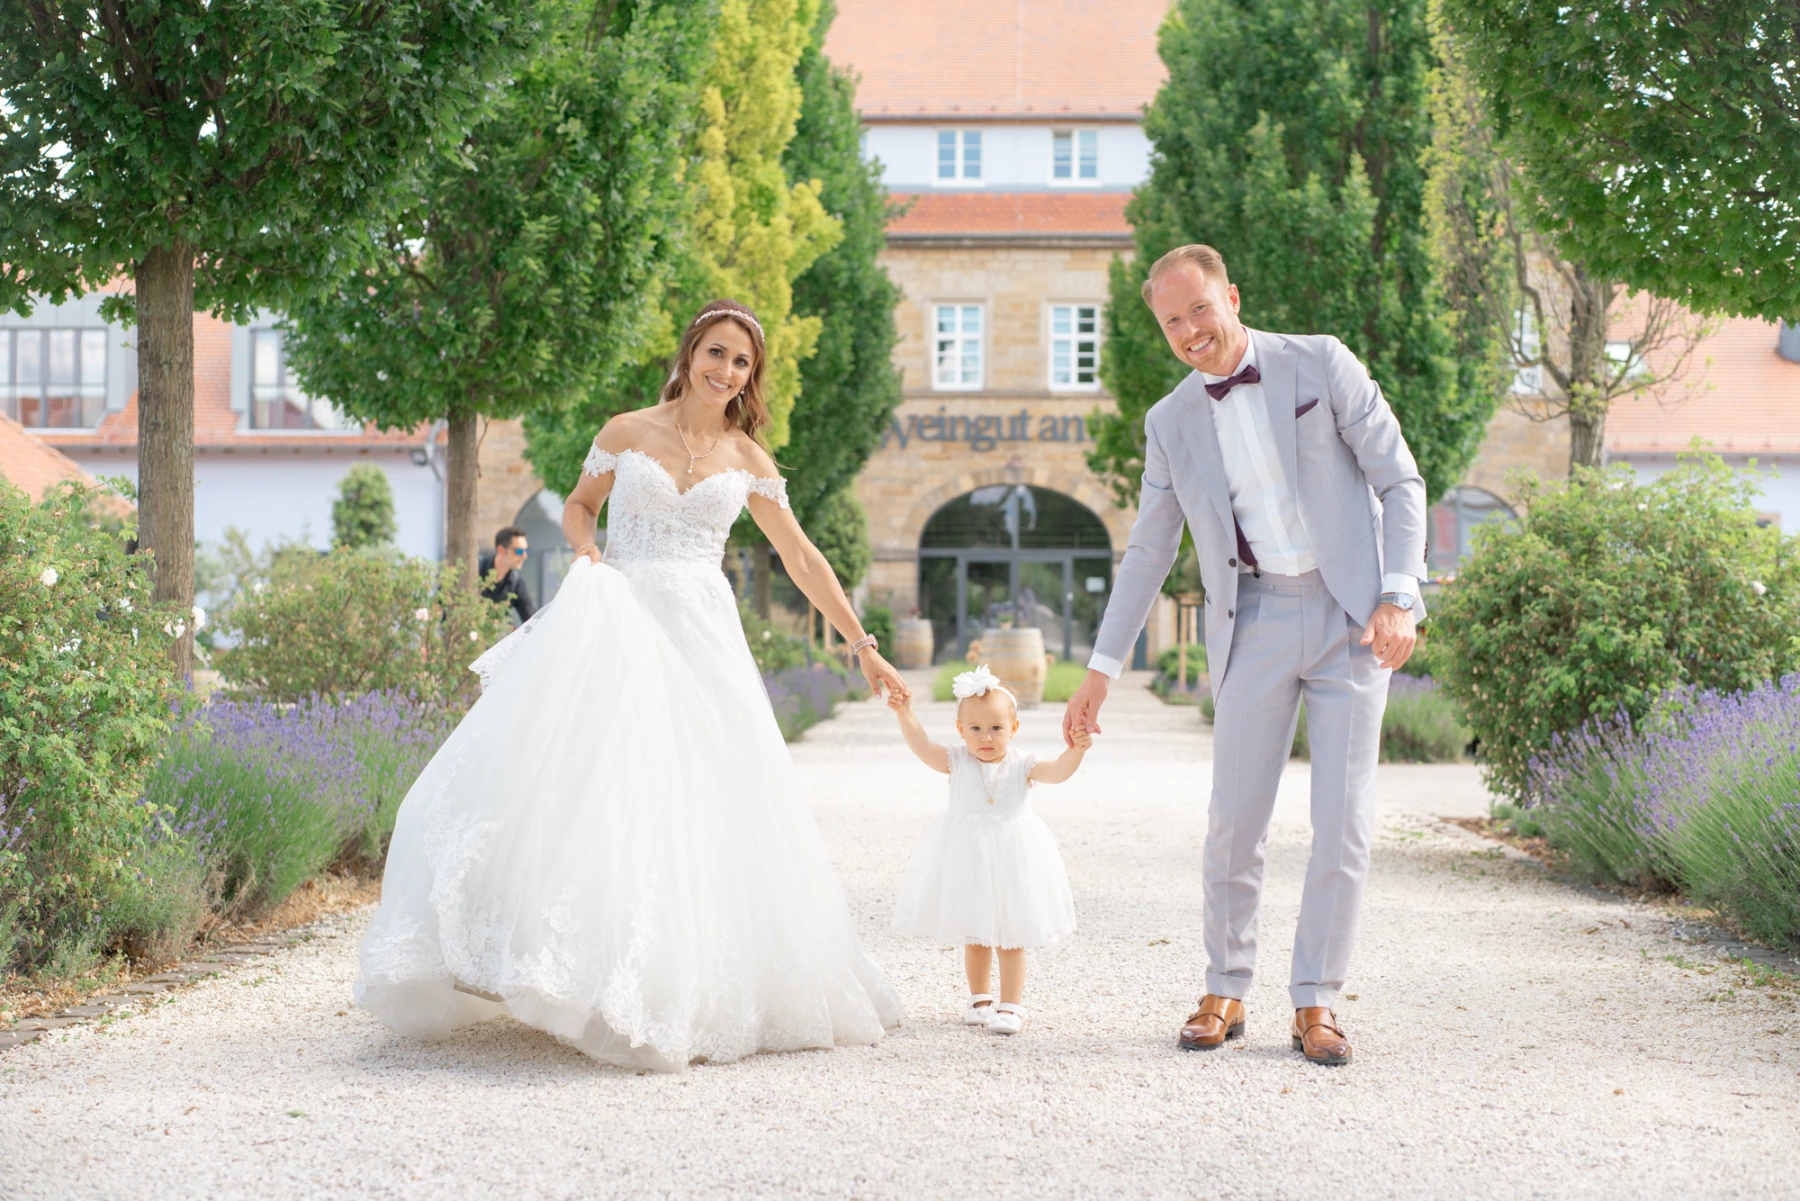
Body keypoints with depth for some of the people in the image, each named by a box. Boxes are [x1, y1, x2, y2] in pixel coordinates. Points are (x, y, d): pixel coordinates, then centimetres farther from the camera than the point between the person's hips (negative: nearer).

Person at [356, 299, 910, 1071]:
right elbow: (578, 505, 18)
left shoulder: (747, 459, 8)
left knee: (702, 801, -2)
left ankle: (688, 986, 9)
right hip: (618, 627, -1)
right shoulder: (626, 433, 5)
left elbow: (801, 558, 11)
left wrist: (862, 645, 10)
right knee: (592, 771, -15)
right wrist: (585, 551, -5)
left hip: (700, 638, 1)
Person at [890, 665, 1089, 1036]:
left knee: (1010, 939, 3)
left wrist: (1075, 750, -36)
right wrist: (906, 715, -24)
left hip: (1010, 859, -2)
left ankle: (1011, 1005, 10)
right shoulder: (957, 761, -2)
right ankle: (979, 999, 28)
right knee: (974, 938, 14)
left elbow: (1056, 771, -18)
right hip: (967, 859, 2)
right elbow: (923, 748, -12)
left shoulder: (1021, 765, -5)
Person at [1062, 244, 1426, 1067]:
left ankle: (1315, 1004, 7)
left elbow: (1400, 482, 0)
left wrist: (1398, 597, -13)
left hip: (1352, 615, -2)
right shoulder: (1170, 423, 8)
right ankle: (1224, 992, 15)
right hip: (1254, 622, 2)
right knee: (1233, 820, -1)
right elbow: (1147, 554, 15)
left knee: (1344, 821, -3)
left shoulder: (1322, 365, 0)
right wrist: (1101, 669, 12)